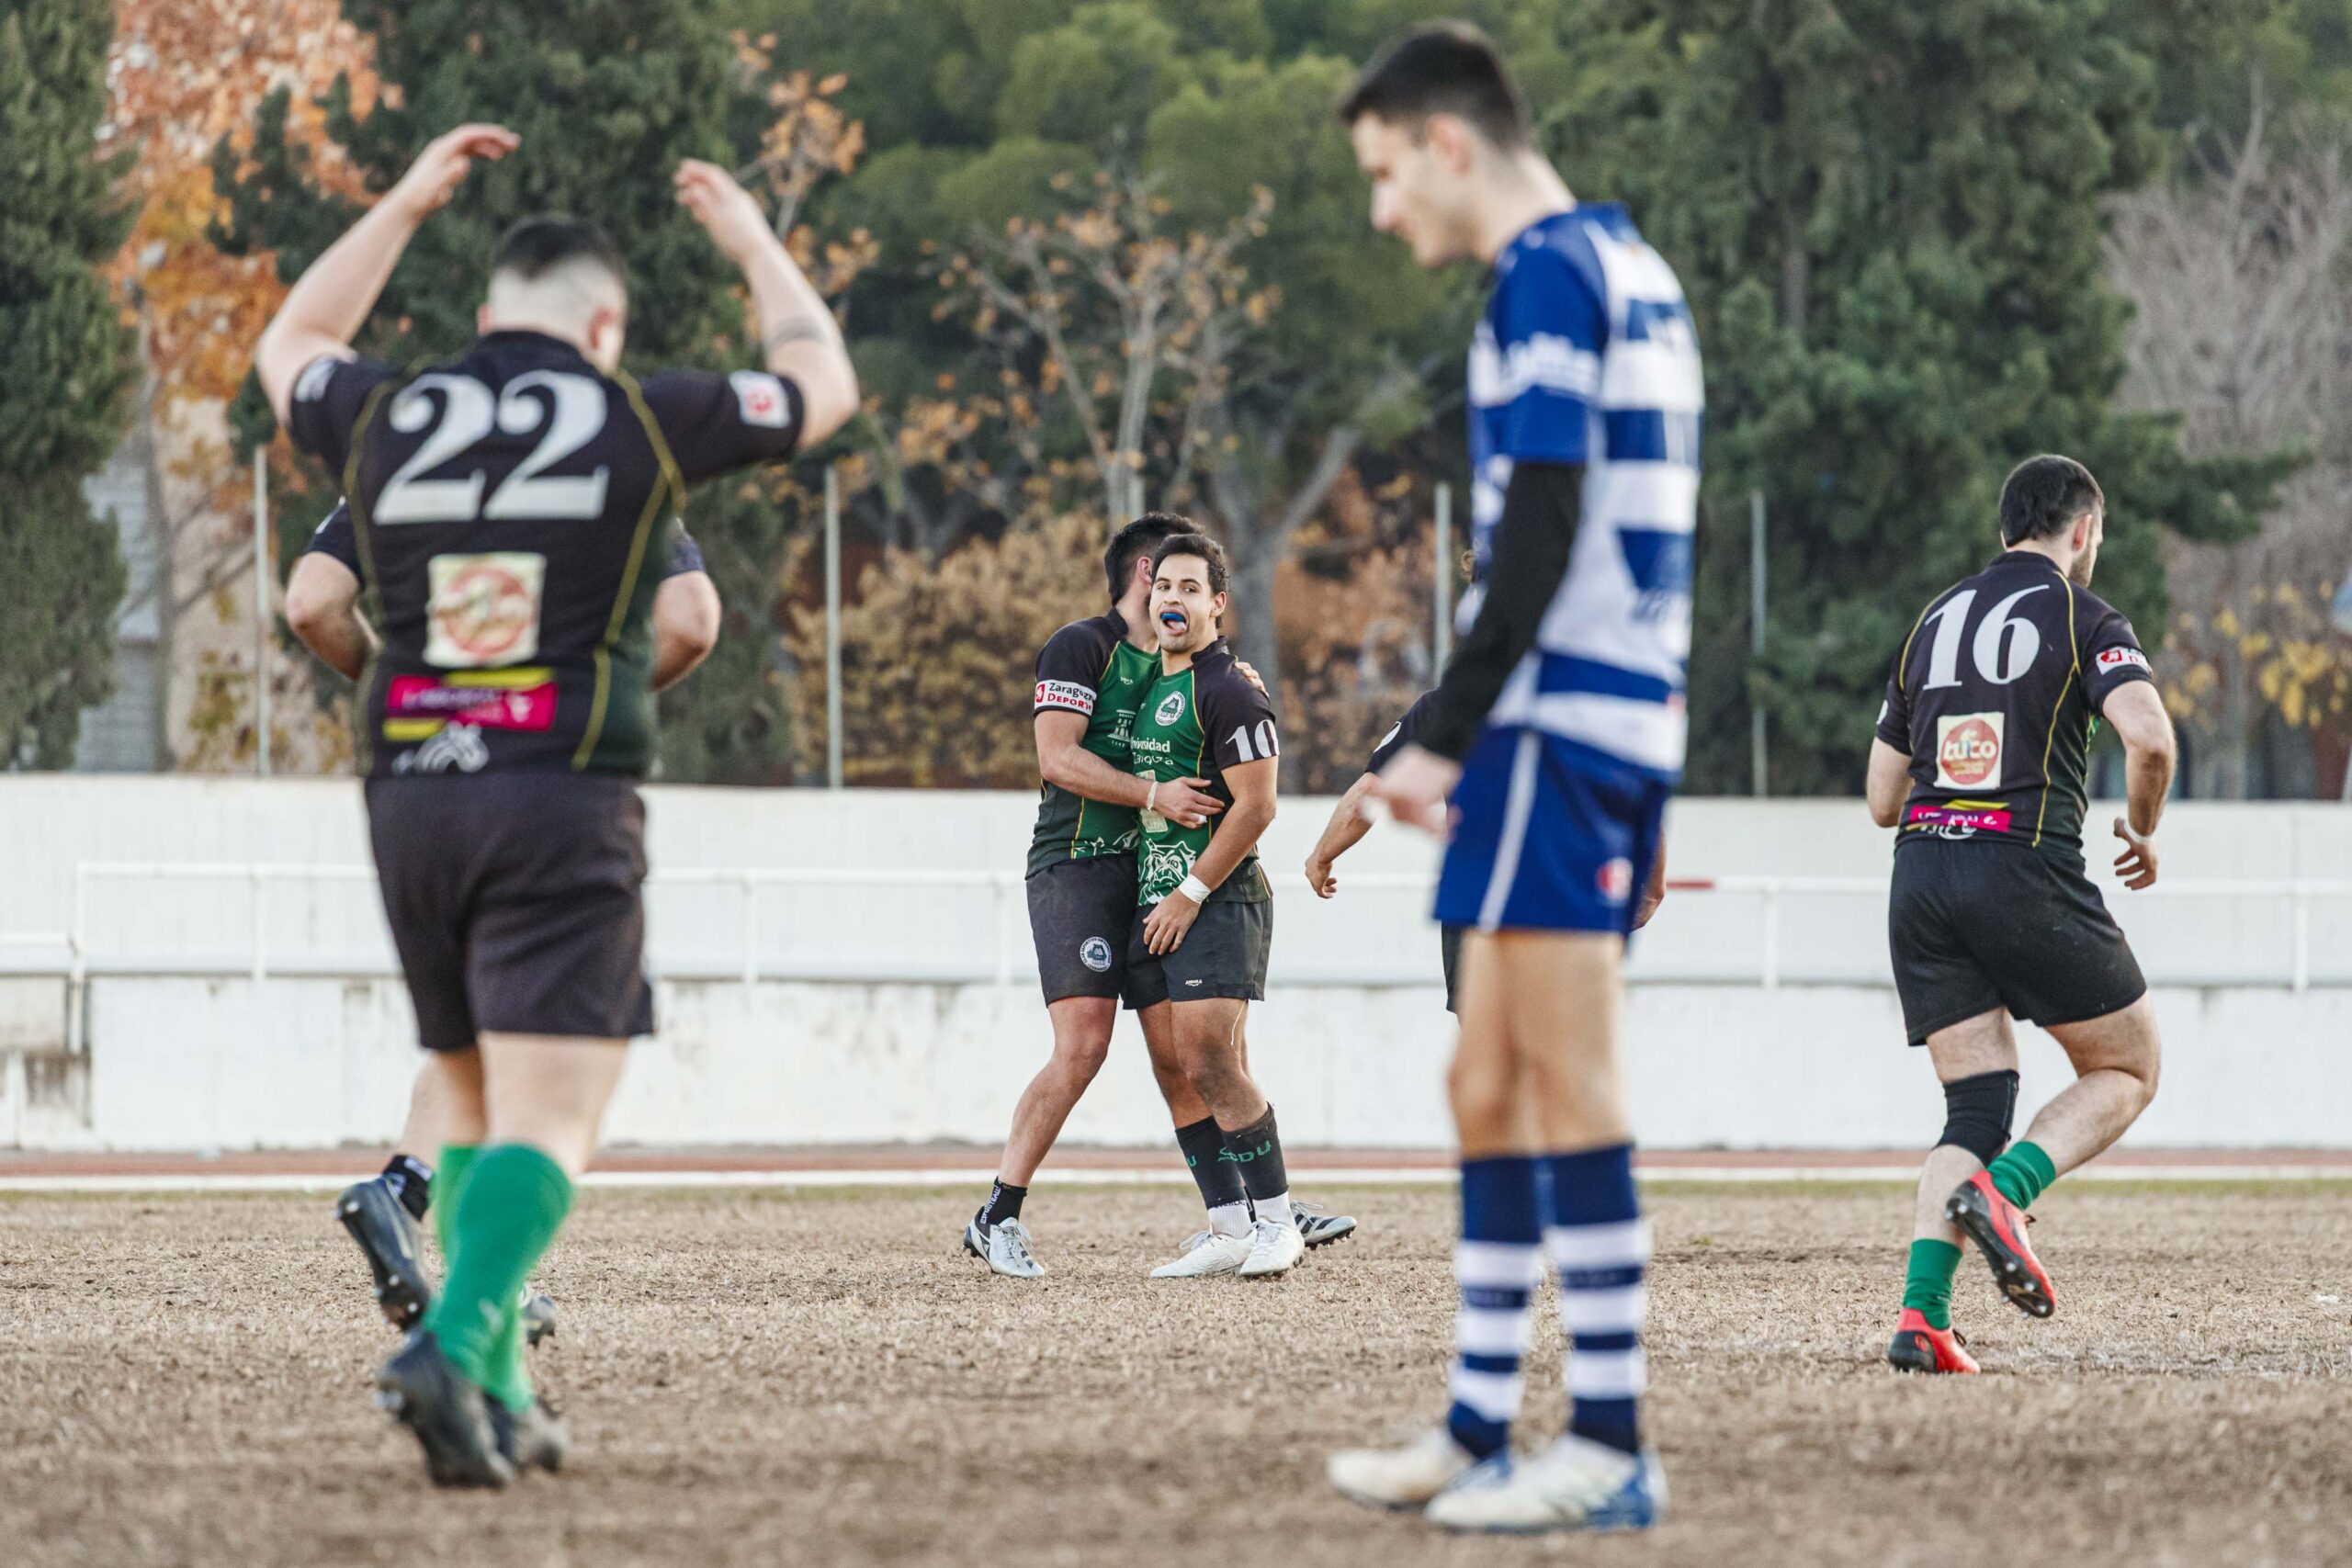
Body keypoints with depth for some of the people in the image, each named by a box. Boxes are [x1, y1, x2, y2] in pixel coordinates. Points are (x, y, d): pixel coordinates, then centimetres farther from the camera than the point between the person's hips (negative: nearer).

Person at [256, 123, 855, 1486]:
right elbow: (823, 387, 19)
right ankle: (455, 1348, -31)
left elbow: (290, 349, 34)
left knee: (478, 1106, 18)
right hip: (565, 800, -4)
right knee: (548, 1119, -9)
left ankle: (499, 1400, 13)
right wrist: (755, 245, 33)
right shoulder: (639, 417, 1)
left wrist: (403, 208, 39)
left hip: (409, 797, 4)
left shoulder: (386, 419, 9)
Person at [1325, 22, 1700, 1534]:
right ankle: (1480, 1430, 14)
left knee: (1568, 1081, -8)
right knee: (1493, 1086, 12)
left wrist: (1442, 738, -16)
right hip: (1630, 719, 10)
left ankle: (1612, 1446, -8)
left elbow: (1541, 537, -18)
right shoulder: (1636, 269, 18)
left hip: (1558, 718, -10)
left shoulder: (1548, 275, -11)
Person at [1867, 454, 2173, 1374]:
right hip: (2029, 868, -5)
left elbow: (1882, 801, 19)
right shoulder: (2084, 618, 1)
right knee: (2126, 1071, 11)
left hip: (1920, 879, 5)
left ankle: (1920, 1315, -11)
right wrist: (2142, 830, 2)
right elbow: (2148, 737, -17)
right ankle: (2001, 1190, -16)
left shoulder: (1935, 621, 18)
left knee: (1977, 1106, 7)